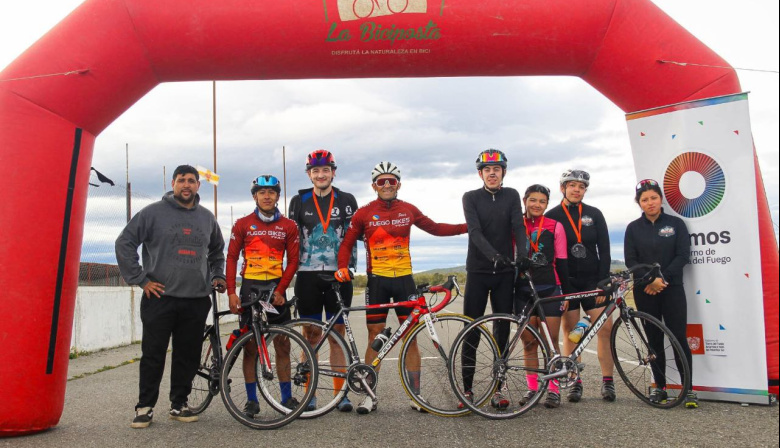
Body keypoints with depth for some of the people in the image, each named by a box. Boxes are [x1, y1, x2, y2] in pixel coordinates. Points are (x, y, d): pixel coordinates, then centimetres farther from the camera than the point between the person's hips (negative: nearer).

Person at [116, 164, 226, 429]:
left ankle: (179, 404, 20)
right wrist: (140, 279, -5)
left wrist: (217, 276, 15)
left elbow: (217, 251, 29)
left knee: (188, 356, 8)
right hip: (160, 297, -3)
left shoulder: (207, 218, 14)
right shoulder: (154, 212, 0)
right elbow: (124, 243, -1)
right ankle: (145, 407, 14)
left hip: (196, 300, 4)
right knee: (153, 355, 1)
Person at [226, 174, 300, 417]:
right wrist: (231, 292, -8)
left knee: (282, 346, 3)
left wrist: (280, 290, -8)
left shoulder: (288, 226, 4)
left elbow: (293, 260, 3)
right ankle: (252, 400, 12)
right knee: (250, 347, 4)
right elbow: (231, 258, 1)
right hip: (250, 287, 0)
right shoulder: (242, 224, 3)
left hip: (276, 289, 1)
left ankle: (287, 397, 13)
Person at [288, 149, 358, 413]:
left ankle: (340, 393, 12)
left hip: (338, 275, 0)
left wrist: (350, 267, -5)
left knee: (337, 335, 5)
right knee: (311, 336, 3)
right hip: (308, 276, 0)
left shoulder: (347, 201, 6)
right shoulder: (299, 201, 7)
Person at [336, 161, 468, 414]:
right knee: (375, 337, 3)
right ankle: (370, 396, 13)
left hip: (404, 279, 2)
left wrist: (467, 227, 14)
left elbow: (435, 228, 18)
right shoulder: (364, 213, 0)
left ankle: (417, 395, 12)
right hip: (377, 280, -1)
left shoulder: (408, 210, 5)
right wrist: (343, 267, -12)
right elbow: (347, 243, 5)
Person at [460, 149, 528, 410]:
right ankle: (467, 390, 7)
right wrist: (493, 254, -29)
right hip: (478, 272, -2)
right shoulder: (471, 198, 1)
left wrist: (523, 254, -23)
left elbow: (518, 227, -5)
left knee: (502, 331, 4)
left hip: (505, 273, 2)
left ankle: (497, 389, 13)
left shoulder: (511, 196, 8)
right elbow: (474, 231, -13)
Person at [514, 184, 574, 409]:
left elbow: (562, 262, 5)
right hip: (523, 290, 1)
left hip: (549, 289, -1)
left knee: (551, 341, 0)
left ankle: (554, 389, 8)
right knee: (529, 342, 5)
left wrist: (567, 292, 2)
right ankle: (532, 387, 14)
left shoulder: (555, 227, 3)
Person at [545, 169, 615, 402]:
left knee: (605, 328, -5)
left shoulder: (595, 214, 6)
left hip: (593, 280, 1)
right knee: (570, 330, 1)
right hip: (567, 281, -1)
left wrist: (603, 283, -4)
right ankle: (574, 382, 10)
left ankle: (607, 381, 5)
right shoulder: (552, 216, 1)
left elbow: (604, 251, 4)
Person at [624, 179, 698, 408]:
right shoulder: (633, 228, 5)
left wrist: (662, 278, -14)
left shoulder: (676, 224, 3)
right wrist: (650, 280, -15)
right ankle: (659, 387, 15)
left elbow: (683, 255, -3)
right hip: (645, 291, 1)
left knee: (679, 337, -5)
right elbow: (631, 261, -1)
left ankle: (688, 388, 2)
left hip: (671, 288, -1)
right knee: (654, 339, 6)